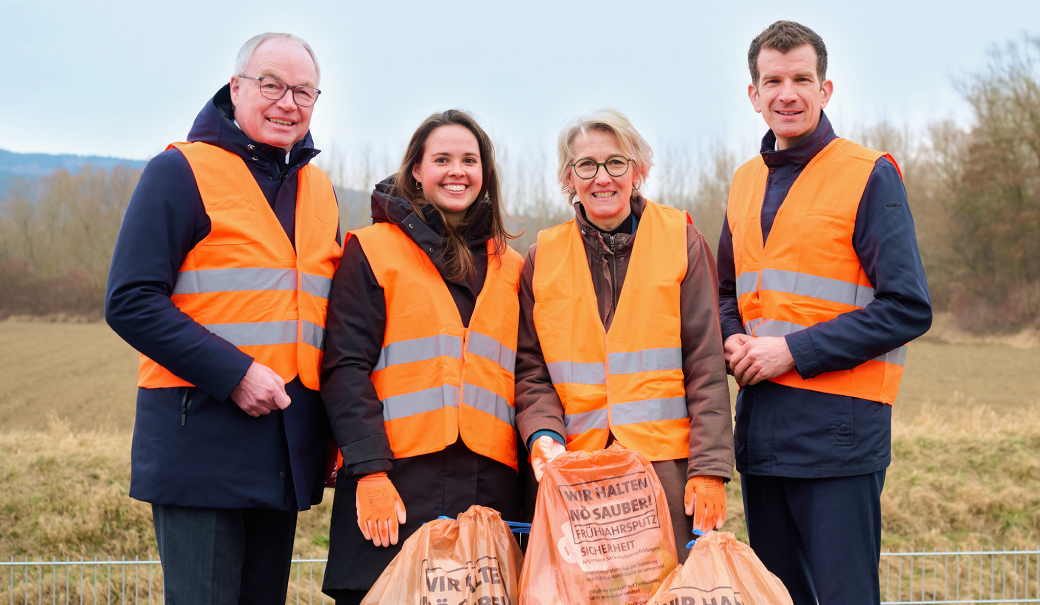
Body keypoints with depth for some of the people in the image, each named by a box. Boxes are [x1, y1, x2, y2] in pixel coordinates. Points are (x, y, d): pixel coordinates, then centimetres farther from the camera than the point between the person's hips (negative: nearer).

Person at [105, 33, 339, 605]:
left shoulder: (318, 188, 16)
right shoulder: (181, 171, -4)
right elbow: (130, 302, -11)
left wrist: (333, 427, 10)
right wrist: (233, 373, -18)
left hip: (288, 449, 6)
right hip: (200, 441, -6)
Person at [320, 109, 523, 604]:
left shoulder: (509, 267, 17)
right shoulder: (373, 250, 4)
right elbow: (345, 369, -5)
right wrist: (369, 470, -14)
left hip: (489, 485, 4)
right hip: (396, 483, -4)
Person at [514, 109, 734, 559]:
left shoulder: (682, 242, 5)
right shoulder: (542, 258, 11)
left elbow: (706, 367, 1)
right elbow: (530, 372, 10)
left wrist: (709, 469, -6)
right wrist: (543, 435, -9)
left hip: (667, 470, -1)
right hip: (573, 477, 1)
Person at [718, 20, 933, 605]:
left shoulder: (869, 175, -5)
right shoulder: (747, 182, 14)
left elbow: (908, 308, -11)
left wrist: (795, 350, -15)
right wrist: (735, 341, 2)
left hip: (839, 428, -6)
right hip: (760, 421, 6)